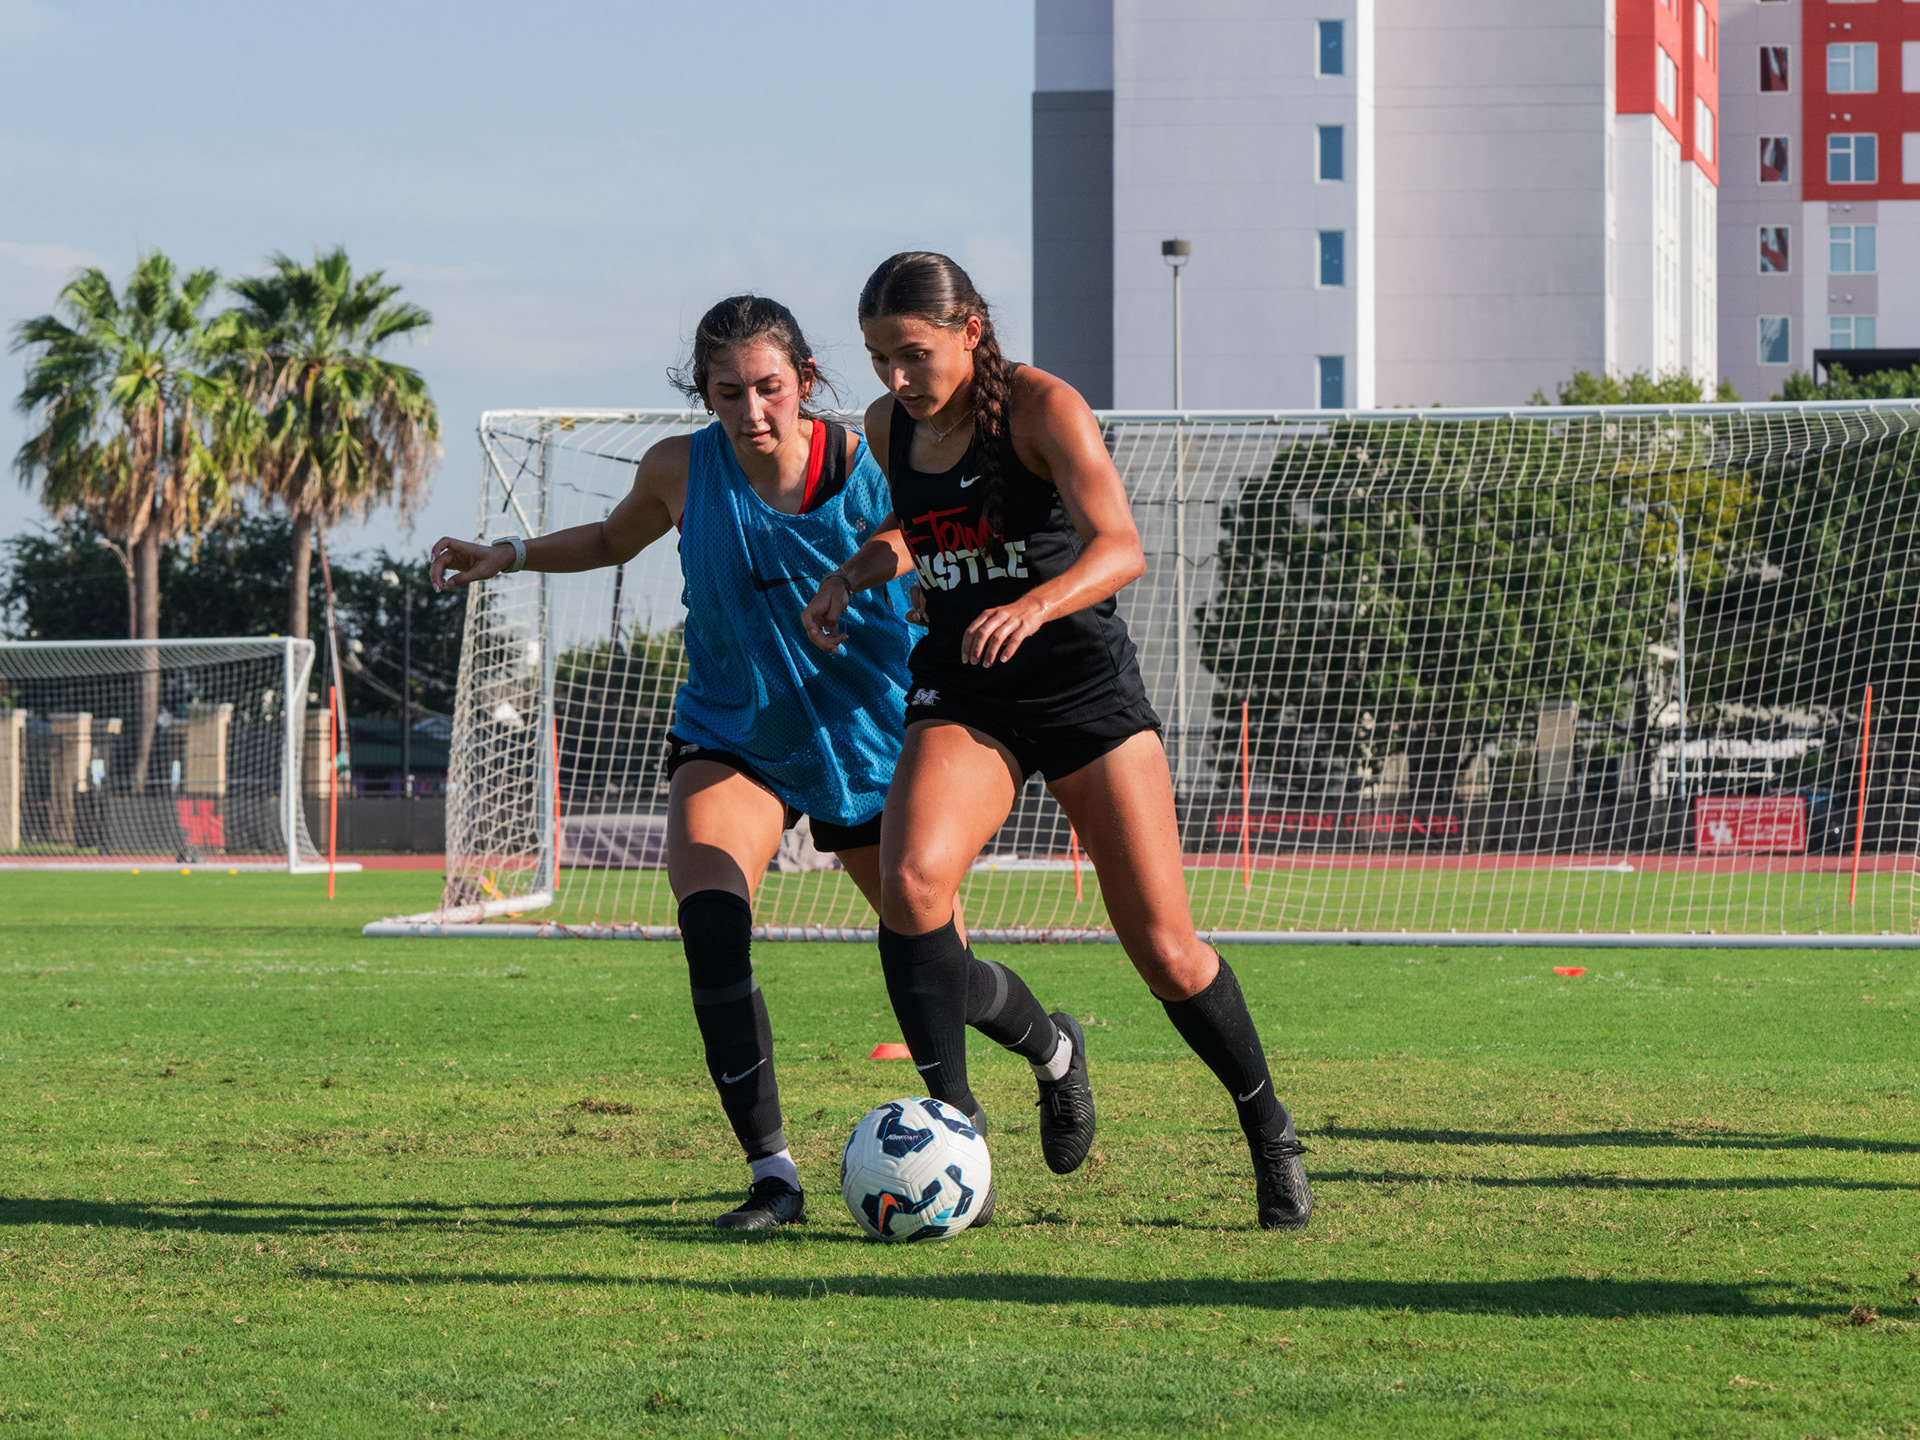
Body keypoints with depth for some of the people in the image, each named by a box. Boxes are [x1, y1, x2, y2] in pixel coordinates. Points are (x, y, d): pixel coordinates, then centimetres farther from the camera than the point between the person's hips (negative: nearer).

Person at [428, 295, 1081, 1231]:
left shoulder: (873, 472, -19)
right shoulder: (680, 471, -11)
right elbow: (617, 539, 12)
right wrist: (510, 554, -2)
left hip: (868, 743, -1)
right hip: (730, 739, 1)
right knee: (709, 923, -27)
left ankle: (1053, 1050, 44)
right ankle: (772, 1173, -19)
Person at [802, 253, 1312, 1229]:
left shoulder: (1042, 407, -14)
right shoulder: (889, 427, 3)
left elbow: (1120, 547, -27)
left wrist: (1034, 605, -46)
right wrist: (851, 575, 4)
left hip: (1082, 682, -4)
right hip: (961, 691, 4)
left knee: (1164, 950, -3)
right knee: (910, 877, -26)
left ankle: (1269, 1135, 21)